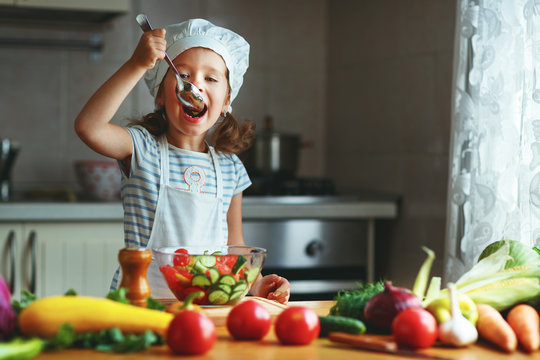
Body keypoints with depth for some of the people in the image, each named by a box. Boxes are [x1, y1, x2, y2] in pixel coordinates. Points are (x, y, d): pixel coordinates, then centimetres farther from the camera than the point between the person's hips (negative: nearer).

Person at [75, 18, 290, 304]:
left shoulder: (230, 169, 10)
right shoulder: (141, 148, 0)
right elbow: (89, 127, -21)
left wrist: (258, 285, 1)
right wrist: (137, 65, -23)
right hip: (141, 298, -4)